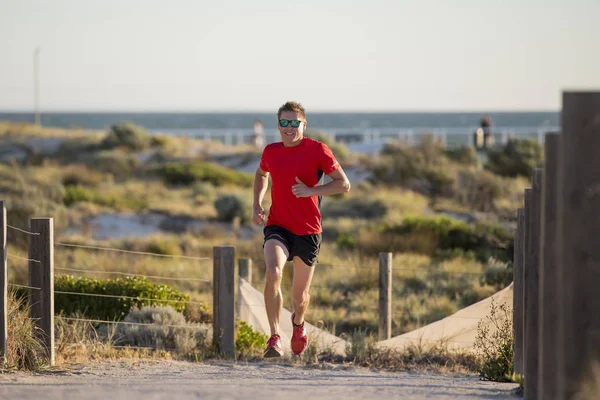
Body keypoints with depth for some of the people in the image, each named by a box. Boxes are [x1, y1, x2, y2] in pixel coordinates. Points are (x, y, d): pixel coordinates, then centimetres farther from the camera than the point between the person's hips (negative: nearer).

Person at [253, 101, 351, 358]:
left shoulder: (317, 150, -6)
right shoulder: (271, 152, 5)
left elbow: (344, 184, -6)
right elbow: (262, 175, 27)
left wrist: (310, 191, -19)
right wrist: (257, 205, 11)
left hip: (308, 231, -1)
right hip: (277, 226, 1)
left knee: (300, 295, 11)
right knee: (273, 272, -29)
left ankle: (298, 323, 48)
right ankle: (274, 338, -26)